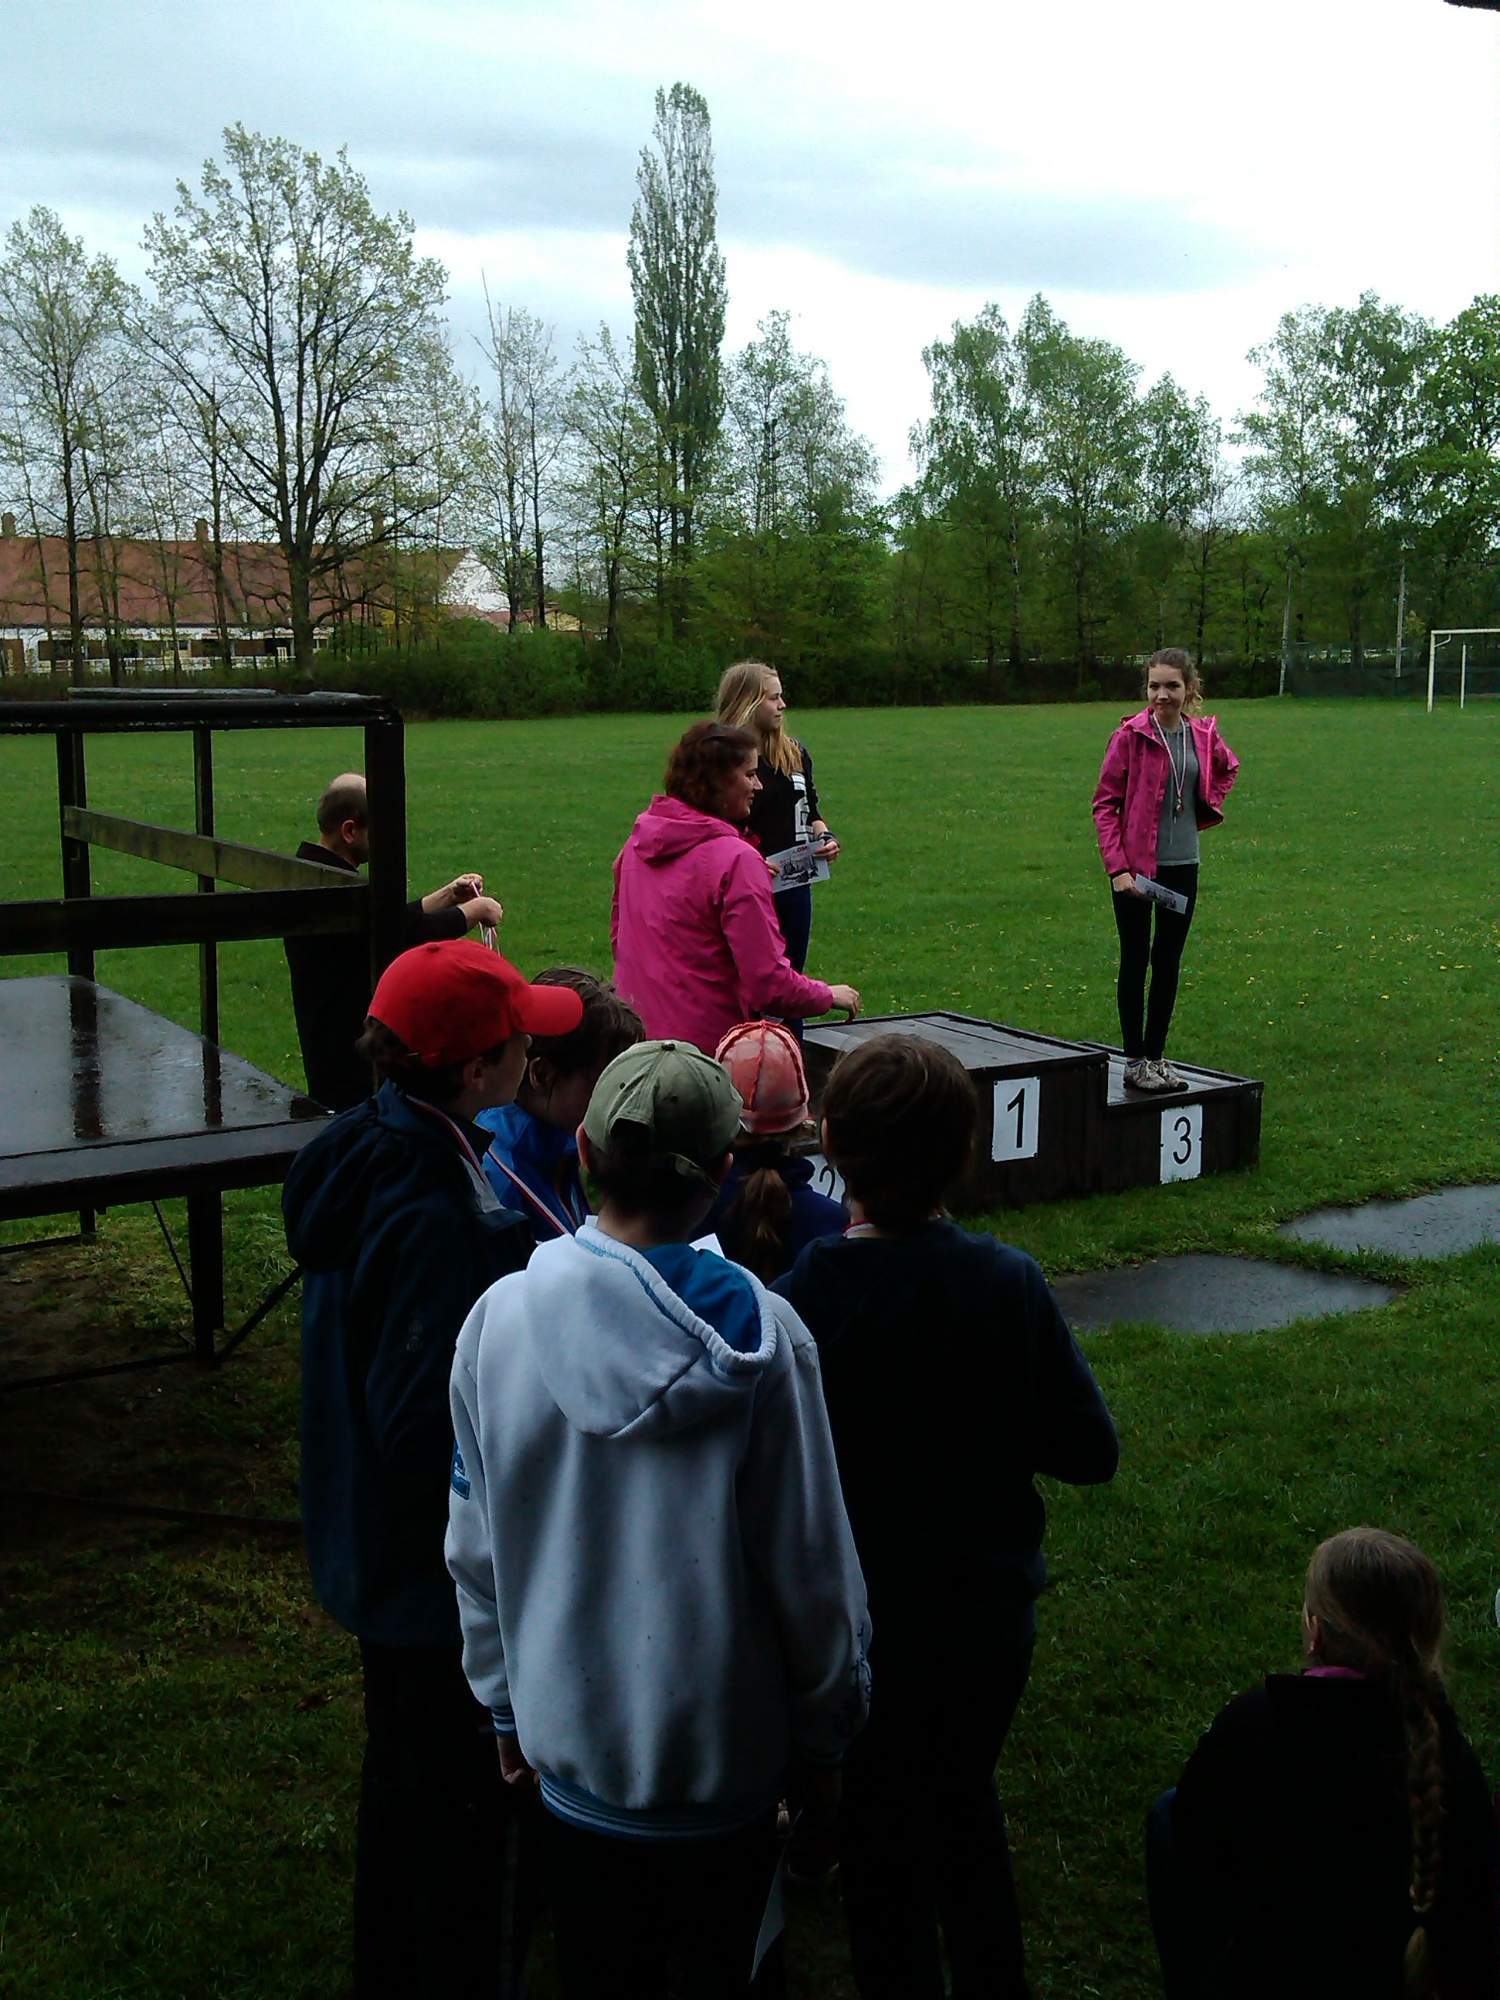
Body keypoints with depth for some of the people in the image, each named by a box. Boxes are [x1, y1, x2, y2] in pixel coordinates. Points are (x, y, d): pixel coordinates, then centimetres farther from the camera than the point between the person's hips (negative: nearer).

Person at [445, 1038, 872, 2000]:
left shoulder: (502, 1319, -14)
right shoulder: (759, 1336, -21)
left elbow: (475, 1547, -2)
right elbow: (813, 1567, -12)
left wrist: (507, 1703, 13)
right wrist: (827, 1731, 4)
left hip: (570, 1738, 2)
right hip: (726, 1753, -2)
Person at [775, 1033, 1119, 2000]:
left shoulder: (799, 1303, -25)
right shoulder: (1010, 1281, -16)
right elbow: (1090, 1450, -7)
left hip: (865, 1625, -3)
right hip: (994, 1611, 4)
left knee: (885, 1848, 17)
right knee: (966, 1801, 28)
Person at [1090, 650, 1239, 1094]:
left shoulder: (1203, 736, 3)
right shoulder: (1131, 736, -10)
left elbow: (1228, 767, 26)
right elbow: (1105, 804, -9)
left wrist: (1209, 808, 11)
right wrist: (1118, 866, -15)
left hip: (1182, 866, 4)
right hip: (1135, 867, -4)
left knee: (1168, 963, 10)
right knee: (1136, 961, 3)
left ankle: (1156, 1057, 20)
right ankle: (1135, 1062, 12)